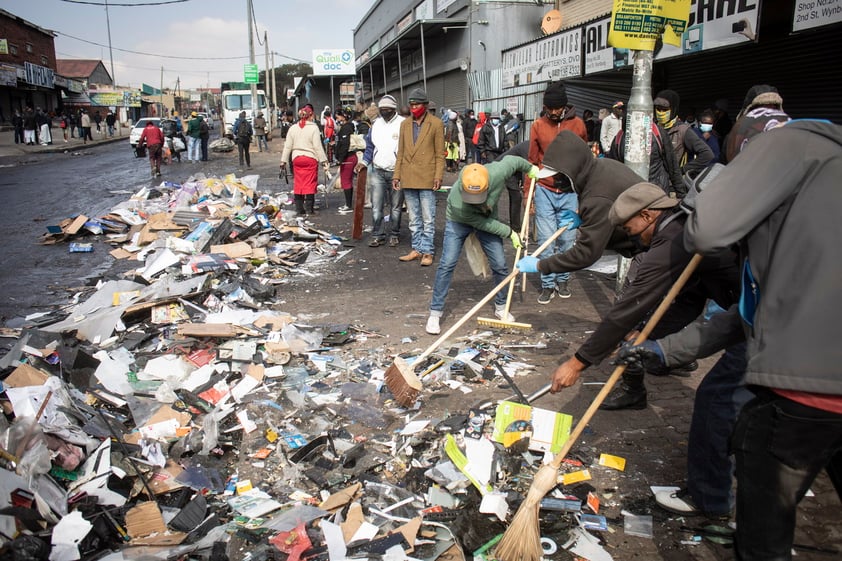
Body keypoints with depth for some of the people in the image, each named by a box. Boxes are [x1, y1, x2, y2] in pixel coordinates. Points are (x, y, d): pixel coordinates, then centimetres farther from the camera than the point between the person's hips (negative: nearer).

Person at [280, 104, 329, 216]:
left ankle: (299, 208, 13)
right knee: (310, 183, 1)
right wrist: (324, 161, -5)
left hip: (296, 158, 4)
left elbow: (287, 146, 8)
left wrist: (283, 161, 14)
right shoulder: (314, 128, -7)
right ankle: (309, 209, 3)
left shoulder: (293, 128, 6)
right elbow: (318, 146, -10)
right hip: (311, 158, -4)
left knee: (298, 183, 9)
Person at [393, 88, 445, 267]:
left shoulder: (436, 123, -1)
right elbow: (400, 152, 14)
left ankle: (427, 251, 5)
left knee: (428, 218, -1)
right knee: (414, 218, 12)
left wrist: (438, 176, -10)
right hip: (408, 178, 5)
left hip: (426, 178, -5)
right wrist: (396, 174, 8)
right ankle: (417, 249, 20)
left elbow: (440, 153, -3)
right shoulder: (405, 124, 12)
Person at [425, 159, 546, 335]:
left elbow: (511, 160, -12)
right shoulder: (457, 204, -40)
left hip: (487, 219, 3)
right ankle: (435, 313, -3)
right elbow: (481, 223, -25)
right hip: (459, 222, -3)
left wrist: (529, 168, 7)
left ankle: (501, 307, 23)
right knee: (447, 264, -14)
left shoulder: (497, 173, -36)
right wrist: (509, 232, -16)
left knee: (500, 266, 1)